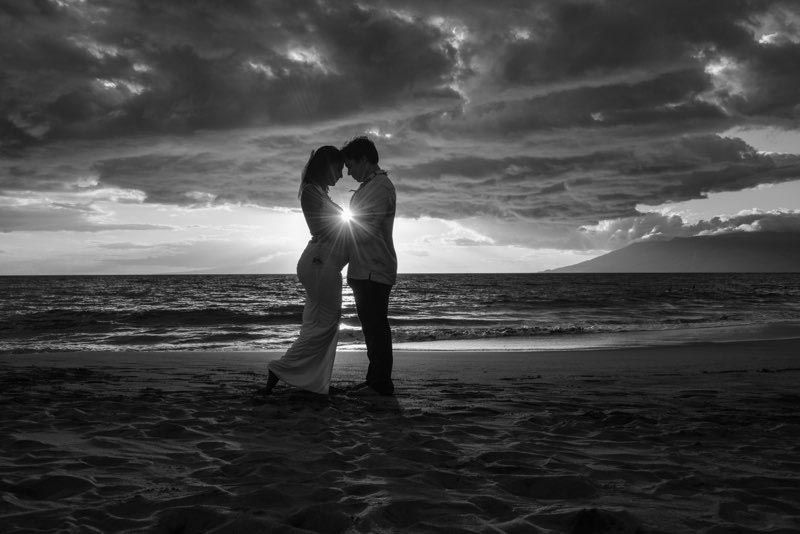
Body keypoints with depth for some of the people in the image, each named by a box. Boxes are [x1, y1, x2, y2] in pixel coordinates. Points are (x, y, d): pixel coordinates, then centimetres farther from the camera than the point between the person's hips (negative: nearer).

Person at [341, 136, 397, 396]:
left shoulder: (381, 187, -12)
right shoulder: (366, 187, 20)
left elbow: (366, 230, -17)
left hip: (375, 272, -10)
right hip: (364, 271, 10)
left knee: (376, 328, -9)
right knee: (373, 328, 13)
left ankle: (381, 384, -6)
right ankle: (375, 381, 20)